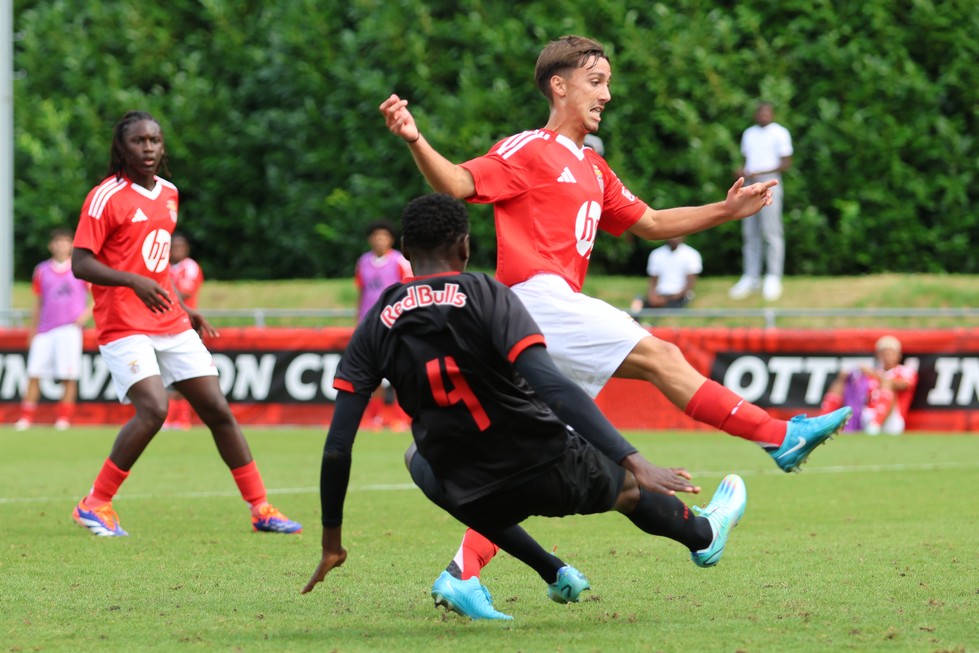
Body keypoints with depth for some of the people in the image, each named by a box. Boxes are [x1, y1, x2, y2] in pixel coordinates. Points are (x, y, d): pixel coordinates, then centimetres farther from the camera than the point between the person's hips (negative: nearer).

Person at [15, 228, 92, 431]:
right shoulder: (42, 270, 12)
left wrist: (88, 313, -9)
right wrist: (32, 330, 17)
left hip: (70, 328, -3)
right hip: (45, 330, 3)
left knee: (69, 376, -7)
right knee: (33, 374, -3)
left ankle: (64, 417, 1)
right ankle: (26, 418, 1)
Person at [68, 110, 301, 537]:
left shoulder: (168, 194, 14)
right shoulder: (106, 197, -8)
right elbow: (80, 264, -14)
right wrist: (135, 282, -27)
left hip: (171, 325, 7)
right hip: (123, 325, -7)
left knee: (217, 410, 3)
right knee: (153, 409, -23)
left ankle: (260, 508, 10)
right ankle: (95, 505, -10)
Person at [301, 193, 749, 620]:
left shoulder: (376, 326, -3)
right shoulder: (485, 295, -13)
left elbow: (338, 445, -5)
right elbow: (553, 388, -25)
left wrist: (332, 541, 6)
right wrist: (633, 462, -29)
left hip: (474, 498, 2)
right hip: (555, 473, -2)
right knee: (628, 485, 31)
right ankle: (704, 534, 63)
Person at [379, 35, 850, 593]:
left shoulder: (592, 169, 27)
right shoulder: (529, 151, 1)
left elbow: (650, 224, 31)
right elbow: (458, 183, -9)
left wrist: (725, 211, 23)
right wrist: (415, 141, -26)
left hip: (559, 306, 9)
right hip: (538, 292, -9)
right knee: (658, 355, -13)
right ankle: (781, 437, -15)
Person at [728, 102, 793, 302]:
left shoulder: (780, 133, -1)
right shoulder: (749, 134, 18)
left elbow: (786, 163, -6)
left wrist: (759, 173, -14)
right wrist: (742, 171, 1)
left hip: (769, 183, -6)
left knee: (771, 231, -9)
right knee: (749, 234, 4)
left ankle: (773, 278, -8)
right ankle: (750, 278, 6)